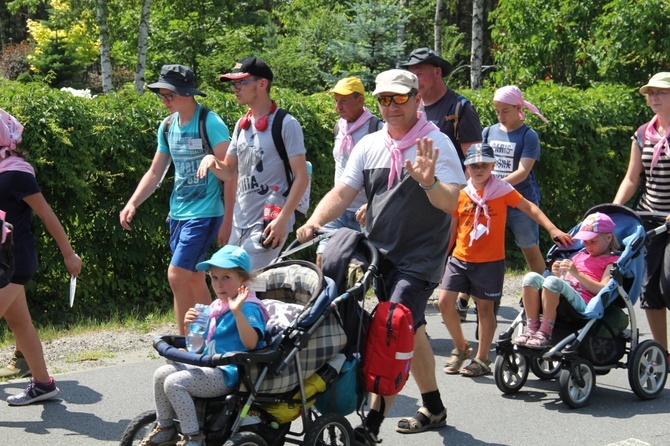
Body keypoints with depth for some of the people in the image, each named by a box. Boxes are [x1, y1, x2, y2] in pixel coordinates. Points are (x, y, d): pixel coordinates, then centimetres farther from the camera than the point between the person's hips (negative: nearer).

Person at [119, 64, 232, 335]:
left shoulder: (210, 123, -13)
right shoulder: (167, 126, 9)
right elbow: (155, 173, 15)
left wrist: (227, 220, -16)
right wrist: (131, 204, 2)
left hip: (204, 213, -7)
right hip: (178, 212, 7)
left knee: (177, 276, -14)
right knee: (194, 278, 11)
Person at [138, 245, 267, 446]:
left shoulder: (249, 308, -13)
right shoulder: (215, 307, 15)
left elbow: (251, 343, -28)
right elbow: (204, 341, 26)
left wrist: (238, 312, -37)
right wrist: (193, 325, 7)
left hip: (227, 374, -10)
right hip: (209, 366, 10)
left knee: (175, 382, -22)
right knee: (162, 373, 3)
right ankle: (165, 427, 16)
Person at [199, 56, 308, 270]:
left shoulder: (286, 124, -9)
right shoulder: (242, 125, 14)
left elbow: (301, 177, -12)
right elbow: (230, 173, 20)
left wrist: (283, 219, -20)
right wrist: (211, 161, -2)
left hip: (268, 225, -8)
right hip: (240, 223, 8)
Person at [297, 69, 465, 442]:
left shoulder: (435, 143, -9)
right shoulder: (370, 145, 8)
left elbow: (452, 204, -19)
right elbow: (343, 192, 2)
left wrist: (429, 183, -39)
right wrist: (315, 221, -16)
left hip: (420, 258, -6)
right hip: (380, 253, 6)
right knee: (411, 331, 17)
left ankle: (372, 427, -17)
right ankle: (434, 408, 33)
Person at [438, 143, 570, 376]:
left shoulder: (502, 190, -4)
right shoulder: (460, 194, 4)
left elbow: (530, 208, -4)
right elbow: (451, 229, 11)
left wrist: (553, 230, -15)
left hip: (490, 261, -3)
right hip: (460, 258, 3)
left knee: (485, 307, 4)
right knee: (445, 301, -6)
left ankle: (481, 360, 16)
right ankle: (461, 348, 16)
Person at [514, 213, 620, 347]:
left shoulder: (612, 261, 11)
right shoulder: (579, 256, 34)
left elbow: (603, 290, -6)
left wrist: (577, 273, -12)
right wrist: (558, 274, 6)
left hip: (582, 303, -7)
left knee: (552, 281, -34)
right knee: (532, 277, -18)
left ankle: (545, 333, -30)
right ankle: (532, 329, -20)